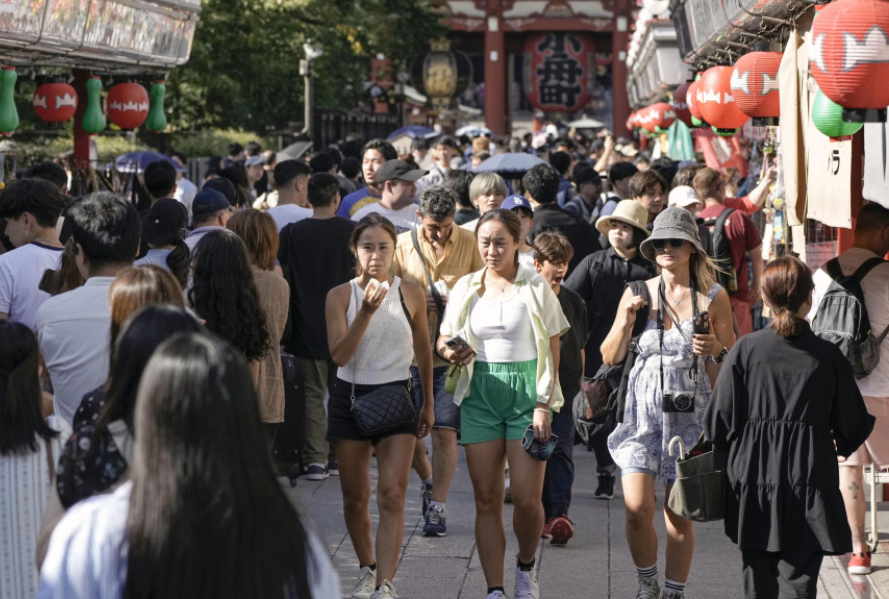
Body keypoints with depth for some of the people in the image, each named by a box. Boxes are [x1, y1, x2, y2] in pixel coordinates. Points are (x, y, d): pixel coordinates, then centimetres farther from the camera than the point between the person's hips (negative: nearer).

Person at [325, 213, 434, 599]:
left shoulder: (410, 293, 1)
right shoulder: (340, 296, -3)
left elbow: (423, 350, 13)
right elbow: (339, 354, -14)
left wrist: (428, 403, 17)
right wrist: (367, 311, -25)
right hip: (351, 397, 1)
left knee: (392, 494, -12)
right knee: (355, 498, 9)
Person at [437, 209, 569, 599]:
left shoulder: (536, 288, 1)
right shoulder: (466, 288, 9)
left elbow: (552, 353, -1)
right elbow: (443, 338, 16)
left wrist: (544, 406, -9)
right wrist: (449, 351, -9)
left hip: (526, 392, -2)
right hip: (480, 395, 3)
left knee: (527, 498, -6)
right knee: (486, 499, 0)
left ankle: (525, 567, 22)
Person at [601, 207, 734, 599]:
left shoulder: (713, 297, 0)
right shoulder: (638, 292, 3)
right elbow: (609, 358, 6)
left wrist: (714, 348, -14)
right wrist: (626, 320, -9)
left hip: (690, 414, -1)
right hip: (643, 410, 1)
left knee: (679, 515, 2)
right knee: (637, 508, -9)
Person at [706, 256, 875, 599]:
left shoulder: (745, 349, -6)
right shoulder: (827, 356, -6)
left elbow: (719, 422, -5)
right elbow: (853, 427, 1)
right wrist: (841, 445, 25)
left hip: (753, 484, 1)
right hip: (810, 487, -1)